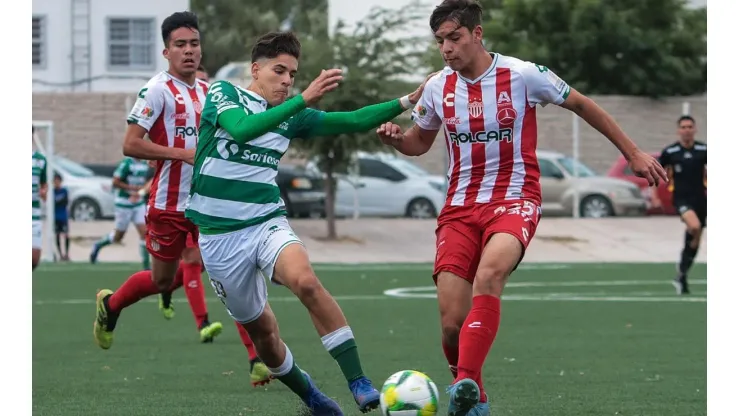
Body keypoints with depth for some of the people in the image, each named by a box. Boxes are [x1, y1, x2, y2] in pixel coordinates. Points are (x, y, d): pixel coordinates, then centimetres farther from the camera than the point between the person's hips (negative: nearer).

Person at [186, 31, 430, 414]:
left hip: (267, 223, 2)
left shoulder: (291, 115, 8)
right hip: (219, 235, -2)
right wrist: (304, 99, -34)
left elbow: (352, 121, 11)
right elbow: (241, 128, -26)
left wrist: (406, 102, -1)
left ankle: (358, 383, -30)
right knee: (260, 329, 5)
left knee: (306, 281, -29)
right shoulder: (223, 94, -5)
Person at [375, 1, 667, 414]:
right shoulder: (438, 88, 4)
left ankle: (466, 383, -45)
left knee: (489, 273, -37)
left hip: (515, 199, -4)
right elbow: (421, 141, 22)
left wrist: (633, 153, 9)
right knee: (452, 324, -9)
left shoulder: (523, 75, -7)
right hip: (460, 206, 4)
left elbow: (581, 104, 7)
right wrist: (396, 138, -2)